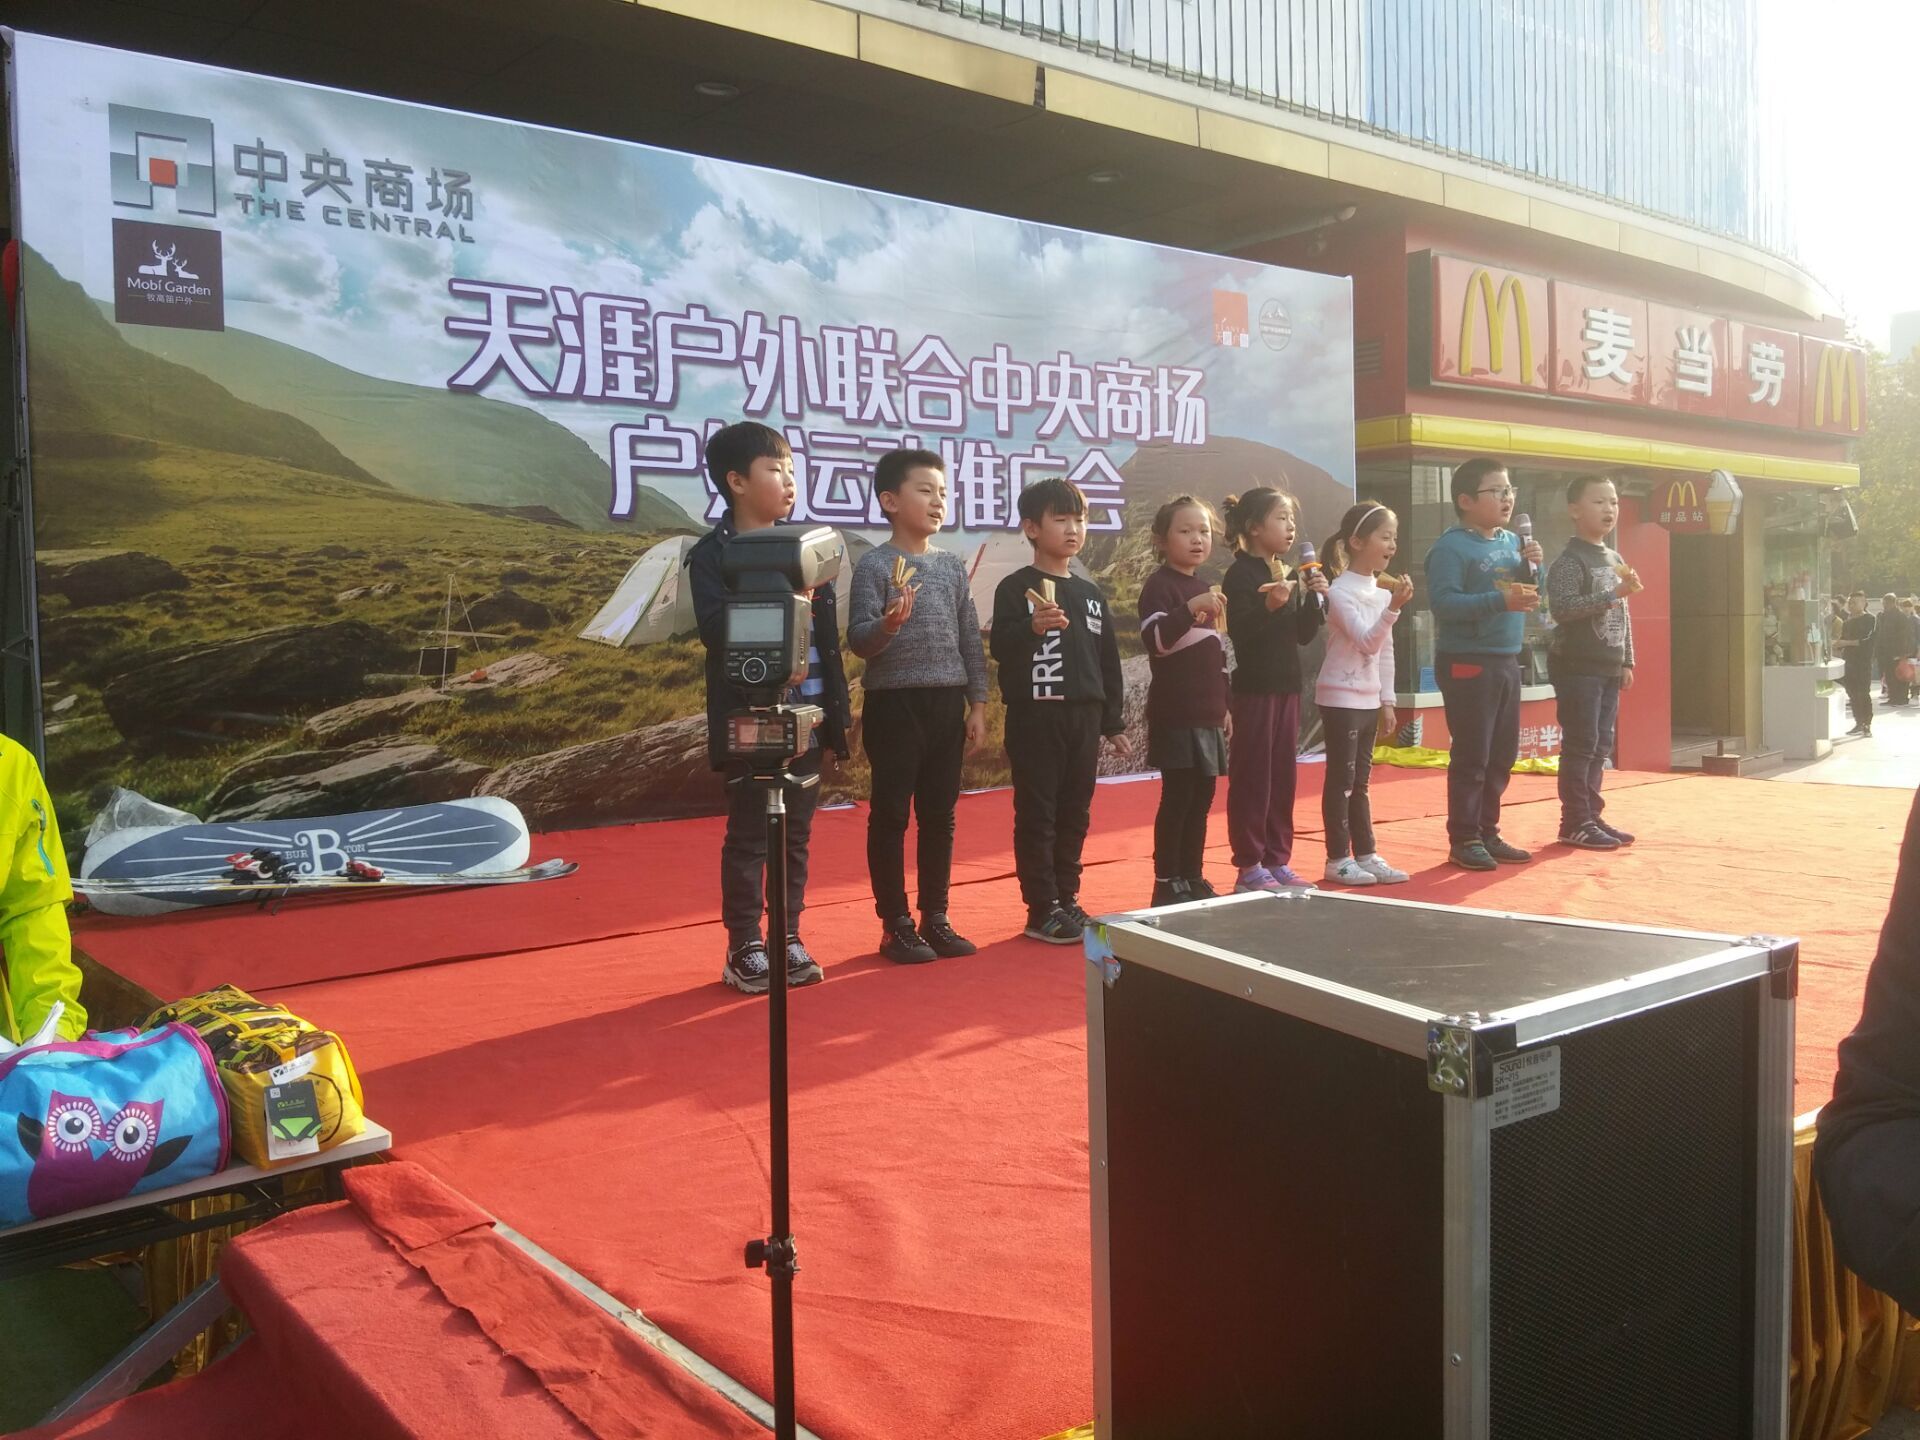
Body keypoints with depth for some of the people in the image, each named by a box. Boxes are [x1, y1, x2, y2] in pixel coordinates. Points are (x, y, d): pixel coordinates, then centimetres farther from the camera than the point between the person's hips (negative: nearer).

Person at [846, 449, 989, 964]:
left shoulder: (953, 565, 10)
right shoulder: (875, 564, -7)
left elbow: (971, 641, 12)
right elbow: (858, 640, -13)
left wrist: (977, 704, 8)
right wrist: (887, 625, -34)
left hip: (947, 704, 6)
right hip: (894, 704, -5)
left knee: (940, 815, 10)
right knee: (891, 816, 1)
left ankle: (935, 919, 20)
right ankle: (896, 925, 10)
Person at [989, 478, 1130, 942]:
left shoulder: (1091, 594, 13)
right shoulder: (1016, 588, -4)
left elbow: (1109, 662, 16)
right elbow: (1000, 649, -14)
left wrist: (1114, 723, 14)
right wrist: (1033, 628, -33)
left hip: (1083, 717, 6)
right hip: (1035, 716, -6)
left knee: (1075, 813, 11)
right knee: (1037, 814, -1)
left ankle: (1067, 900, 22)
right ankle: (1042, 910, 4)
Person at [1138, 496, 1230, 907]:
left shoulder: (1205, 587, 18)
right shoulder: (1160, 585, -7)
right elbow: (1155, 641, -22)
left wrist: (1224, 704, 21)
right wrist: (1191, 608, -32)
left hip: (1207, 711, 8)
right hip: (1176, 713, -8)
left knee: (1202, 796, 10)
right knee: (1178, 796, -6)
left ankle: (1193, 878, 19)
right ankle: (1167, 884, 1)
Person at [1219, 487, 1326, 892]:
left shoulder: (1288, 573, 14)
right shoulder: (1240, 574, -11)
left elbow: (1304, 635, 13)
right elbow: (1238, 630, -21)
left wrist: (1313, 597, -1)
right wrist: (1269, 605, -35)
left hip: (1286, 687, 8)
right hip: (1254, 689, -8)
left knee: (1283, 777, 11)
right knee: (1253, 778, -3)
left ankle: (1278, 861, 19)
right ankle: (1249, 868, 3)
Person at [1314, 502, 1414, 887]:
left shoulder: (1383, 589, 10)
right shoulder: (1341, 592, -13)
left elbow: (1385, 650, 15)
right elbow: (1367, 642, -21)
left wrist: (1387, 700, 14)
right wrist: (1393, 608, -32)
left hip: (1368, 699, 8)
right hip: (1341, 699, -8)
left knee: (1359, 781, 13)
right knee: (1340, 779, -2)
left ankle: (1365, 854, 18)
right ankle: (1338, 859, 4)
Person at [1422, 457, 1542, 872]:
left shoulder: (1512, 542, 12)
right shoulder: (1451, 547, -12)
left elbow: (1531, 595, 19)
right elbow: (1443, 602, -23)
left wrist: (1533, 567, 0)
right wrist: (1499, 600, -26)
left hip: (1506, 661, 8)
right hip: (1467, 663, -8)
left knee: (1503, 755, 12)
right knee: (1471, 756, -4)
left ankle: (1488, 833, 23)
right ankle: (1464, 840, 5)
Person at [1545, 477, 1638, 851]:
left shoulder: (1616, 561, 15)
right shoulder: (1568, 561, -11)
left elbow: (1624, 617, 20)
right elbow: (1561, 609, -24)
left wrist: (1627, 662, 17)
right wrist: (1613, 594, -25)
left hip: (1607, 669, 8)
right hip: (1577, 667, -8)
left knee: (1601, 746, 11)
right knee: (1580, 744, -7)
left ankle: (1591, 817, 18)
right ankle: (1575, 823, -2)